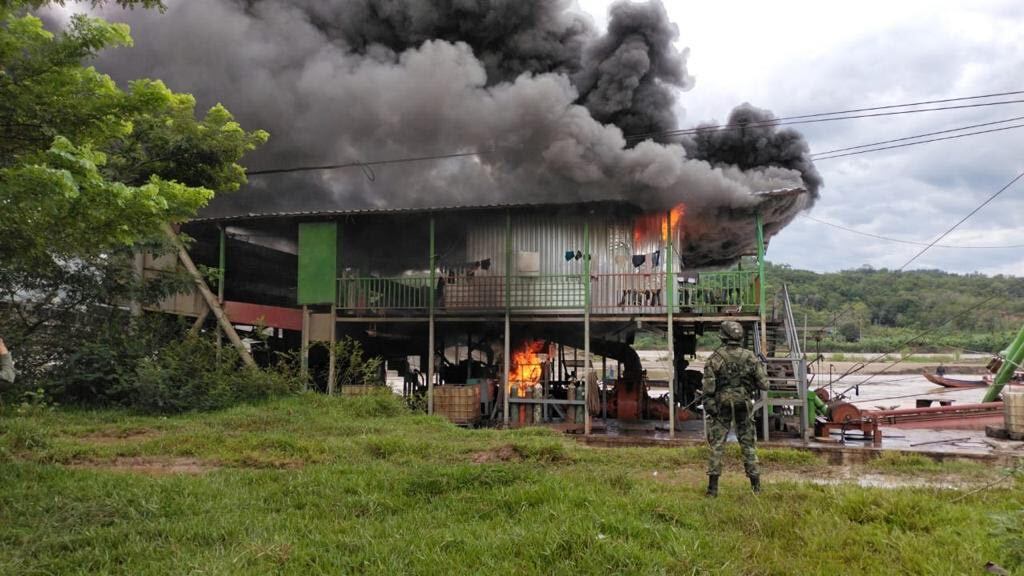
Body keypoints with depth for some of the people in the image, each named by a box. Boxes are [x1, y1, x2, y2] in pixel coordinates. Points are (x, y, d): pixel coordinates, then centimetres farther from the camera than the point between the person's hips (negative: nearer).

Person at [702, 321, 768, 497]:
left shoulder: (715, 357, -8)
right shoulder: (750, 357, -2)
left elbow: (708, 386, -11)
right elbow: (764, 384, -1)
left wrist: (707, 406, -3)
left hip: (722, 405, -2)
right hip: (744, 405, 2)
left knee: (717, 445, 4)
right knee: (748, 444, 14)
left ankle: (713, 487, 1)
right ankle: (756, 484, 17)